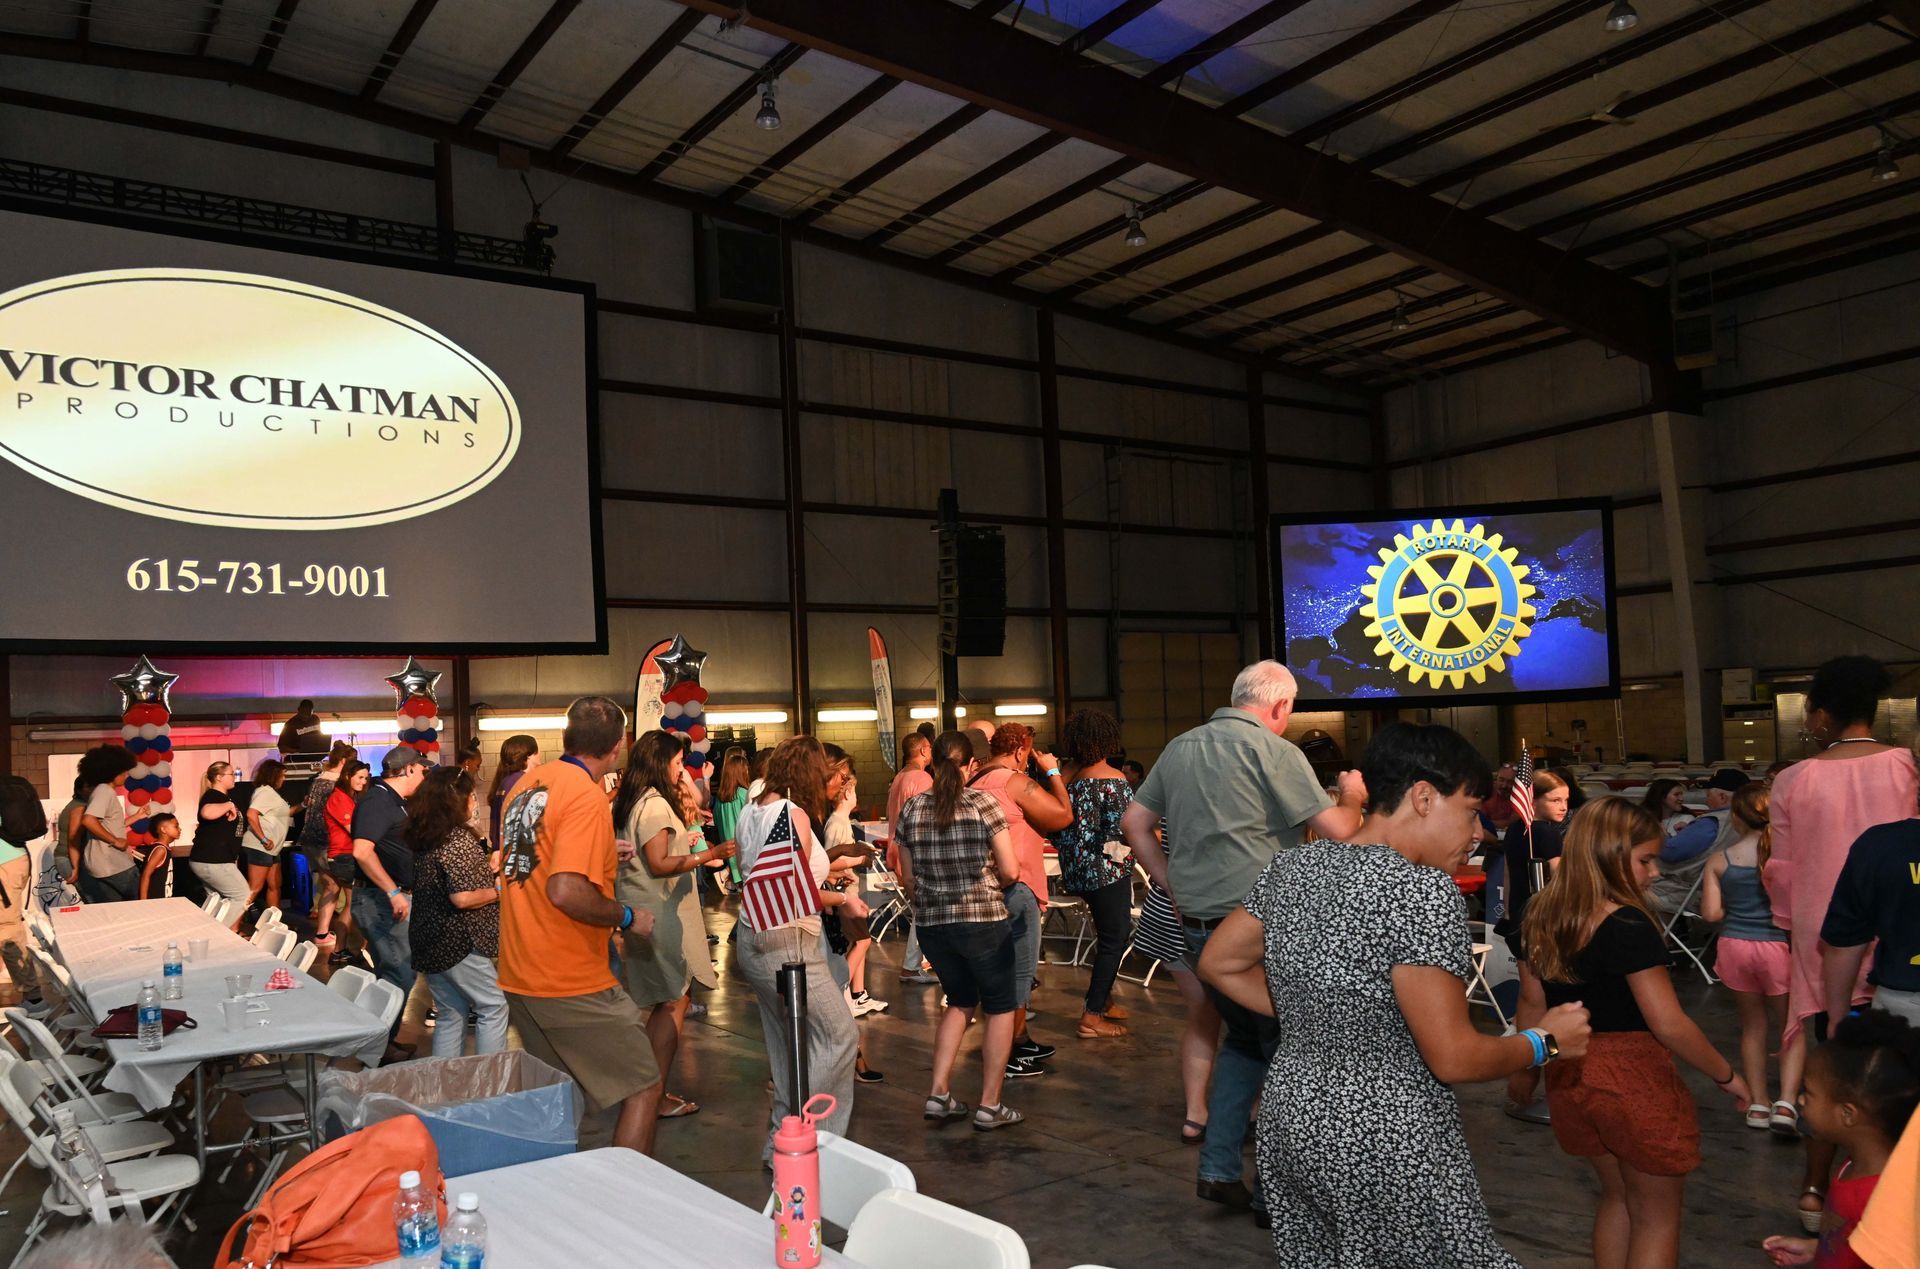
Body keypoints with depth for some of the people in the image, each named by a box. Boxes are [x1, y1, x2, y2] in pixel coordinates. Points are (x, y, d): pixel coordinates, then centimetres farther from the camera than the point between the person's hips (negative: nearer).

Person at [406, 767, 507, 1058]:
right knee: (493, 1007, 1)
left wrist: (488, 870, 18)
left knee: (450, 1014, 14)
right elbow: (462, 898, -23)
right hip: (458, 943, -8)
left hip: (429, 942, 8)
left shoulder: (423, 837, 8)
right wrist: (499, 891, -8)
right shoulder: (459, 838, -18)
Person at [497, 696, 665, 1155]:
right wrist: (628, 918, -14)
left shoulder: (526, 782, 8)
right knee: (643, 1088, 2)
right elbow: (565, 892, -28)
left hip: (518, 978, 9)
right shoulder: (587, 796, -18)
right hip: (573, 984, -9)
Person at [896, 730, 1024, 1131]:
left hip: (931, 924, 4)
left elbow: (907, 879, 7)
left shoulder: (912, 810, 1)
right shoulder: (984, 804, -10)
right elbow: (1010, 871, -10)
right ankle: (989, 1106, 13)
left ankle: (939, 1094, 18)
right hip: (984, 920, -4)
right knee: (1000, 1007, 12)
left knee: (960, 1001, 24)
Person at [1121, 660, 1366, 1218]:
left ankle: (1219, 1170, 22)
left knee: (1245, 1037, 23)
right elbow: (1338, 831, -13)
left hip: (1197, 924, 7)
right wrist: (1353, 798, 7)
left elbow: (1134, 823, 14)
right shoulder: (1274, 750, -11)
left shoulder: (1180, 747, 10)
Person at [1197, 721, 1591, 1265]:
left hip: (1291, 1118, 7)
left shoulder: (1292, 865, 1)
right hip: (1390, 1146, -7)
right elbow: (1454, 1058, -20)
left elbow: (1218, 964, 11)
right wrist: (1544, 1042, -3)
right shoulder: (1421, 890, -20)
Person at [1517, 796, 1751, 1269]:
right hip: (1633, 1077, -7)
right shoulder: (1628, 925, -21)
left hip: (1571, 1076, 7)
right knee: (1657, 1214, 11)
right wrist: (1726, 1074, -7)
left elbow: (1532, 1003, 10)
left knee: (1617, 1196, 24)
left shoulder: (1544, 916, 1)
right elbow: (1668, 1024, -21)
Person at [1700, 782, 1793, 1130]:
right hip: (1778, 945, -2)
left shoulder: (1719, 861, -4)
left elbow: (1711, 913, -5)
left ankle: (1758, 1104, 20)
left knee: (1753, 1025, 18)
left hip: (1734, 946, 2)